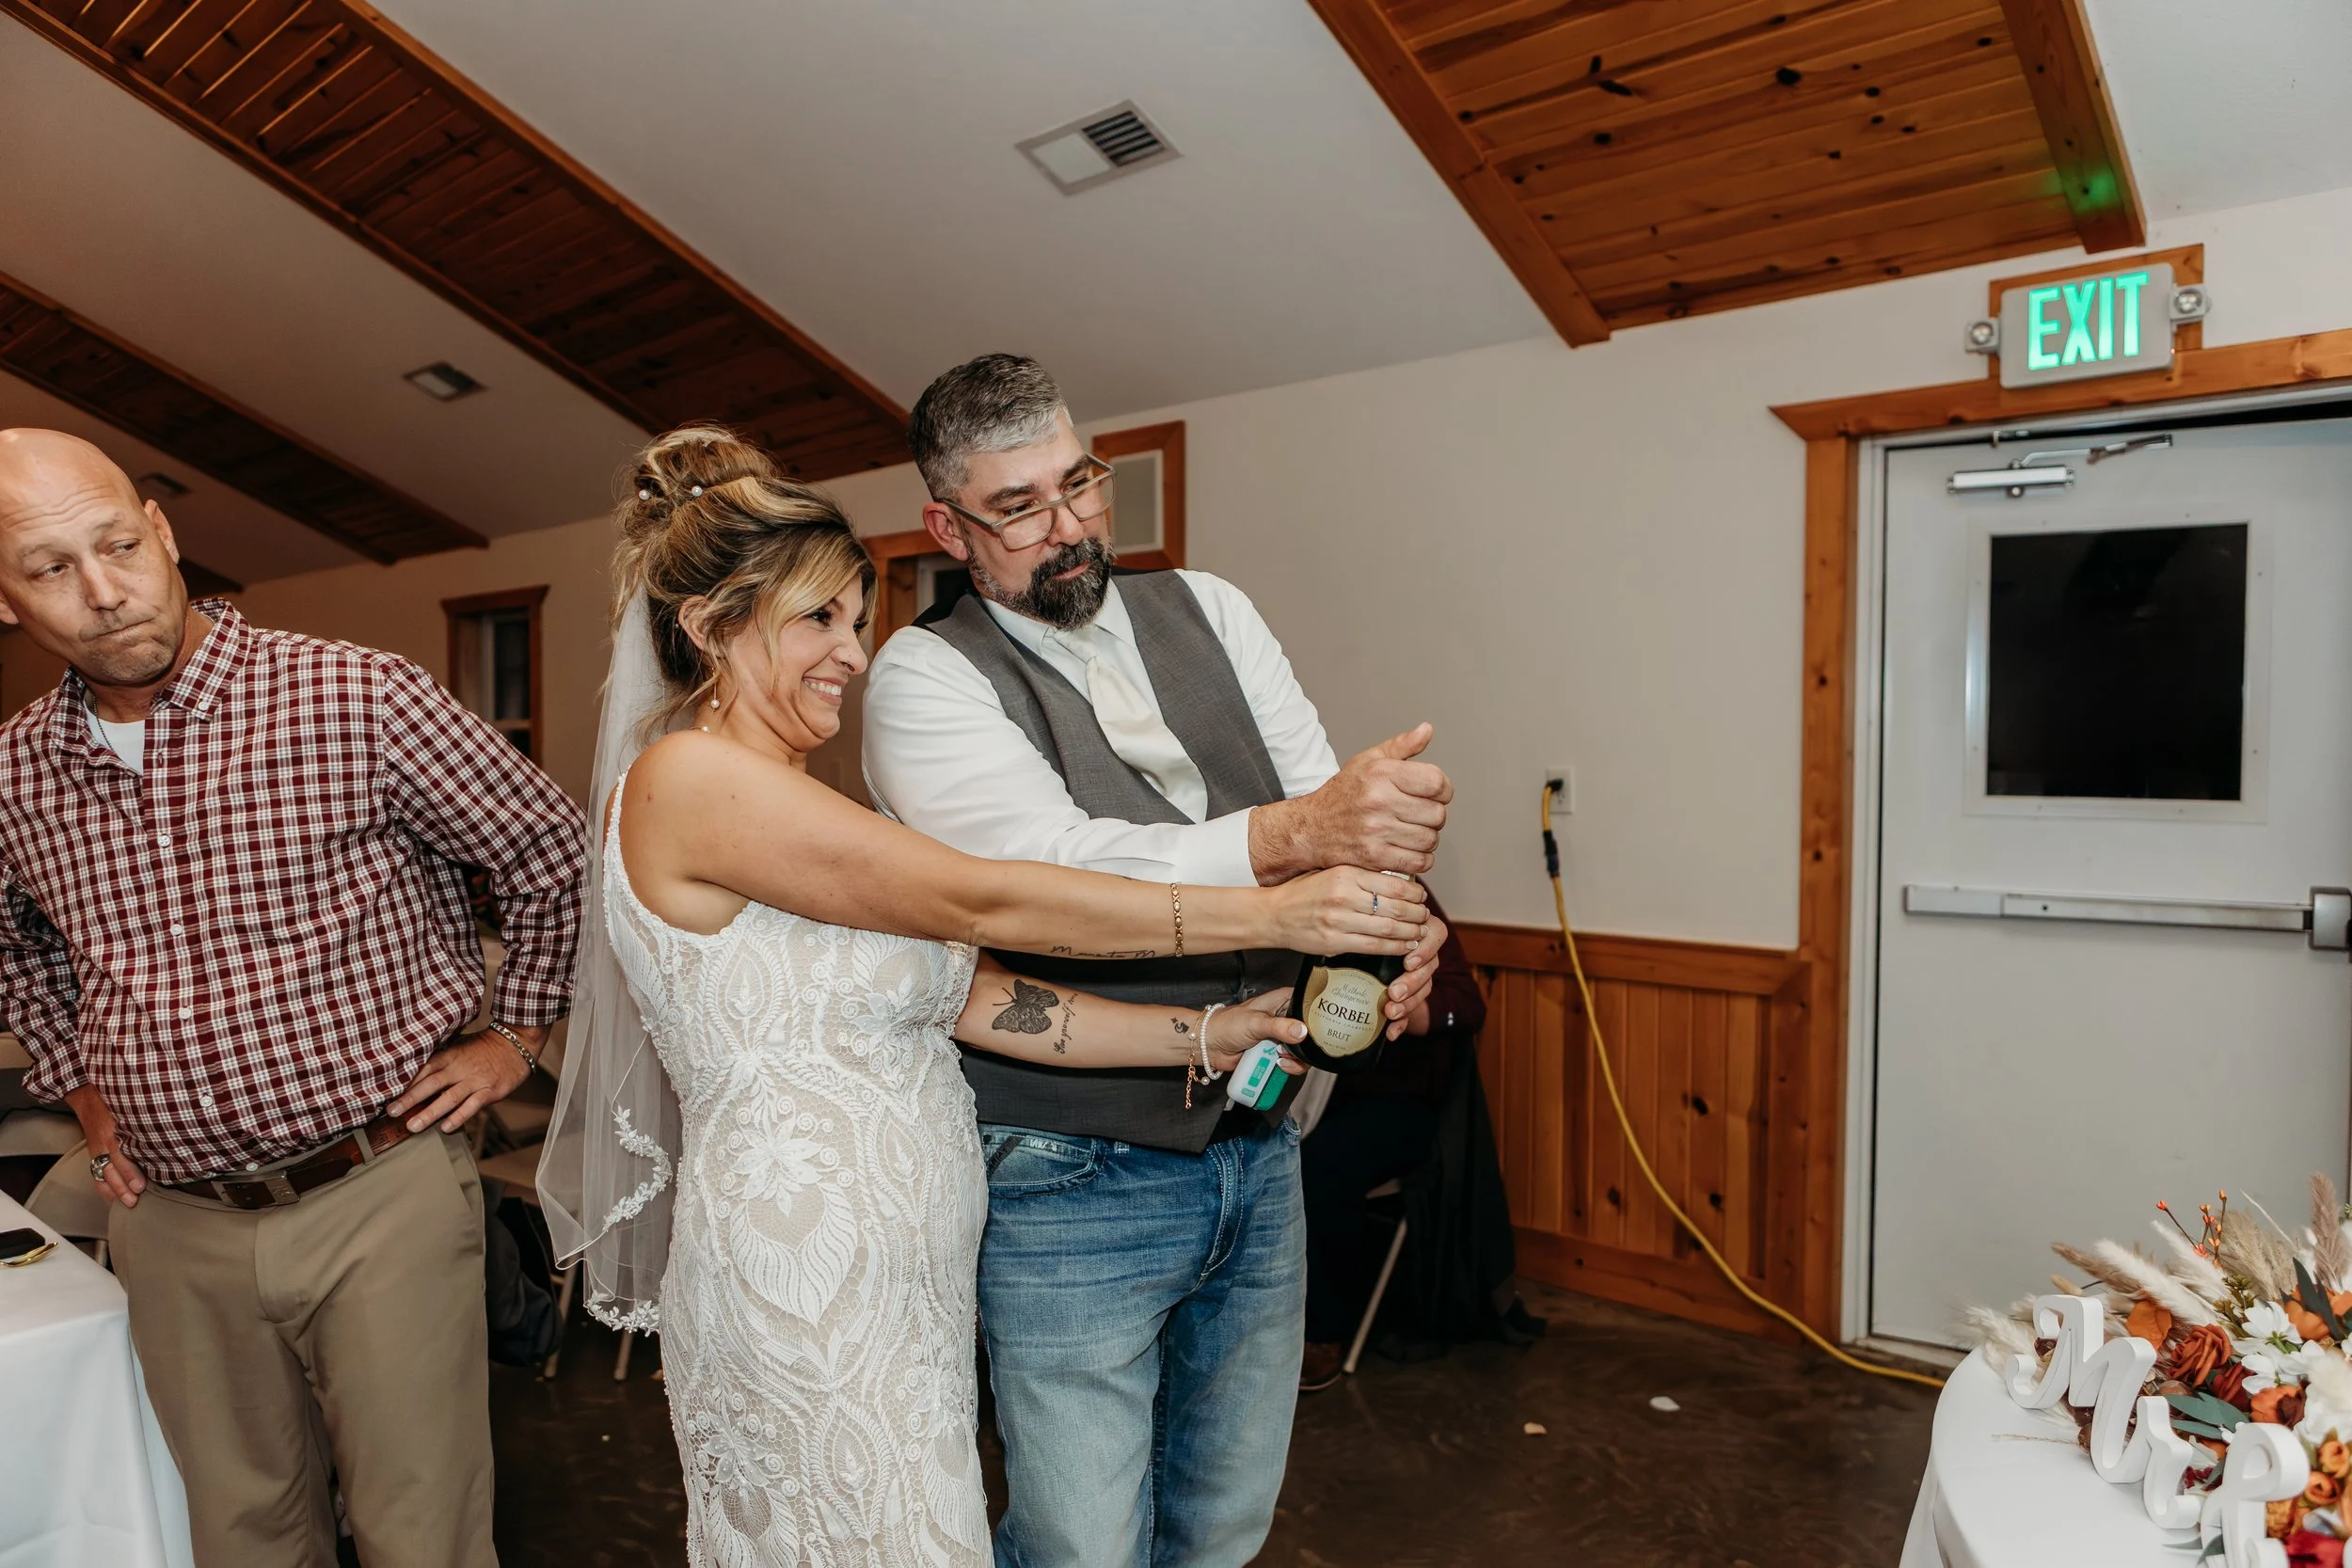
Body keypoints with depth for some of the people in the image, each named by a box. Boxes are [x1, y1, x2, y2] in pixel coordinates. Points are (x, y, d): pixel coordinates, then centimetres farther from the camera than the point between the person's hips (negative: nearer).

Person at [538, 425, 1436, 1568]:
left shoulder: (812, 809, 11)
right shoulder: (684, 779, -16)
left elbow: (974, 999, 4)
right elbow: (979, 903, -20)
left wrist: (1209, 1035, -3)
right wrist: (1270, 915, -18)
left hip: (903, 1283, 8)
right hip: (802, 1302, -8)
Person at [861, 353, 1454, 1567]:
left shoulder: (1205, 610, 7)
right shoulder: (925, 676, -9)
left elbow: (1335, 812, -1)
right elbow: (1060, 880, -24)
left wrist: (1384, 895, -23)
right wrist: (1298, 832, -34)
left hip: (1260, 1153, 6)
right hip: (1072, 1186, -5)